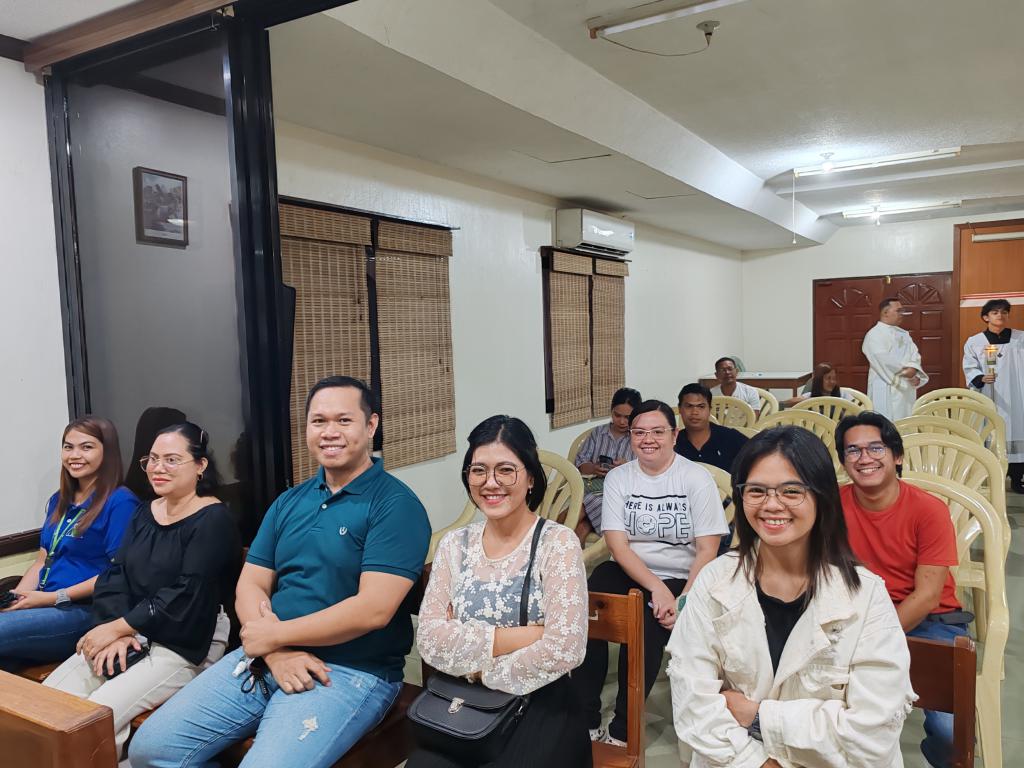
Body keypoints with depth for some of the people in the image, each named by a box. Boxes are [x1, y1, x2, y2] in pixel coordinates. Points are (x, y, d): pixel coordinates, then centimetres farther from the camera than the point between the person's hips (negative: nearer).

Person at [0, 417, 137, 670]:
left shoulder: (120, 501, -7)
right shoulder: (58, 501, 19)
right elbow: (41, 561, 19)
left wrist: (54, 597, -12)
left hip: (85, 611, -7)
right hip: (43, 606, 7)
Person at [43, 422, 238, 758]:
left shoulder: (214, 520, -12)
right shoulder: (146, 512, 12)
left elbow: (186, 596, -19)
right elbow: (115, 575, 5)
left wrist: (118, 627, -13)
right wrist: (117, 633, -12)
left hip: (185, 642, -7)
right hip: (132, 633, 7)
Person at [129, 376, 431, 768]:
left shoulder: (395, 504, -11)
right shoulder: (289, 502, 12)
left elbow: (373, 609, -19)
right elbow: (250, 585, 8)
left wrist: (274, 635, -11)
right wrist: (277, 652, -12)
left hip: (350, 672, -6)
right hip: (266, 656, 6)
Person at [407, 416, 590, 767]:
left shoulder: (558, 542, -8)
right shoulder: (454, 544, 4)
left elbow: (564, 649, -16)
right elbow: (429, 639, -5)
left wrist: (482, 668, -8)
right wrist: (521, 636, -14)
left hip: (539, 703, -3)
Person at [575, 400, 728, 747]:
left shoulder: (696, 478, -3)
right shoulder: (618, 478, 3)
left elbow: (707, 551, -6)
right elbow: (618, 545, -5)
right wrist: (656, 588, -20)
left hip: (681, 577, -2)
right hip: (628, 571, 2)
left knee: (646, 628, -30)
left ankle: (622, 732, -11)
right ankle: (585, 720, -13)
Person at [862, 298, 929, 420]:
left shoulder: (904, 334, 17)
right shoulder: (874, 335, -6)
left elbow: (914, 355, 7)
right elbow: (884, 360, -17)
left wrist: (914, 371, -12)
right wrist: (906, 370, -11)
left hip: (906, 389, 7)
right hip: (886, 391, -7)